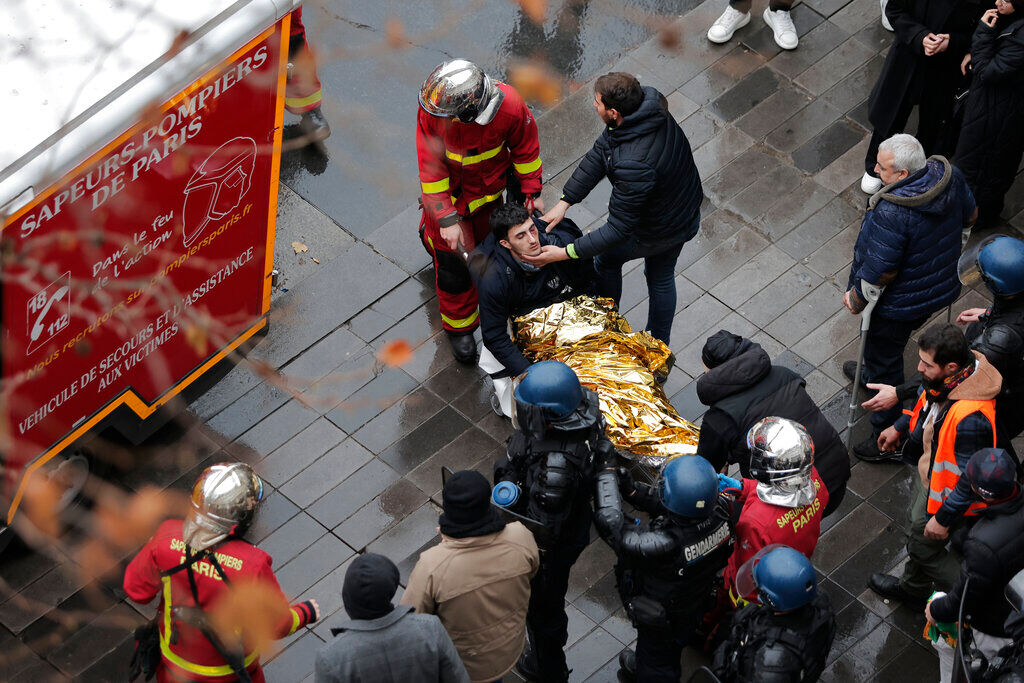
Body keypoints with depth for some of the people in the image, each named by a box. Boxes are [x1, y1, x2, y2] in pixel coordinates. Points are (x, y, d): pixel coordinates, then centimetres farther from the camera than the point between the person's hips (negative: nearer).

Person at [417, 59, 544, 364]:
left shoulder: (509, 106, -34)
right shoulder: (431, 109, -35)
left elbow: (525, 145, -12)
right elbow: (431, 167, -25)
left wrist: (532, 191, -3)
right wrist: (446, 218, -26)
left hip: (488, 187, 2)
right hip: (447, 188, -2)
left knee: (483, 238, 25)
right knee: (452, 261, 8)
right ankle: (458, 326, 30)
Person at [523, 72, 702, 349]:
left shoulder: (632, 165, -44)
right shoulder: (649, 102, -19)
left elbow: (619, 229, -35)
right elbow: (599, 153, -10)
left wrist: (564, 253, -32)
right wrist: (564, 201, -10)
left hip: (655, 230, -7)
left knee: (606, 258, 23)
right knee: (661, 277, 29)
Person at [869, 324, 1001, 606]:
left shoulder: (970, 417, -45)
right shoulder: (951, 375, -19)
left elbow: (972, 479, -33)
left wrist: (943, 519, -21)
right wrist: (900, 428, 20)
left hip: (945, 494, -9)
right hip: (929, 472, 9)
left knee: (925, 546, 16)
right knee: (915, 528, 31)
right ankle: (913, 587, 58)